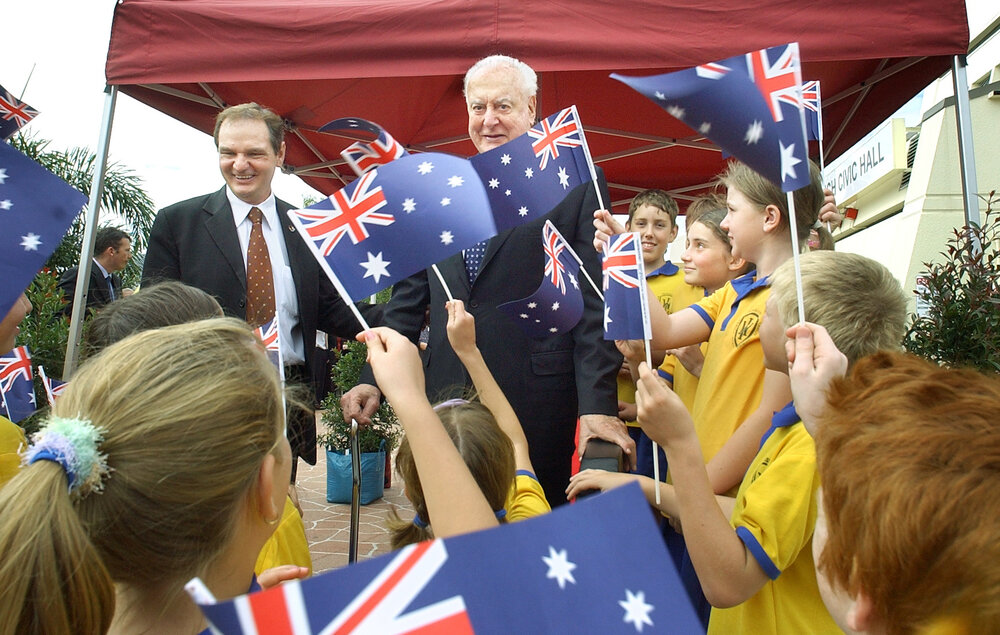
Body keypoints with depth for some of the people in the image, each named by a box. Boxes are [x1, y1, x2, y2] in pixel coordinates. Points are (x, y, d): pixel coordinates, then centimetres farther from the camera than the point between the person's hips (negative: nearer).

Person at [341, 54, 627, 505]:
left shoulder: (577, 185, -1)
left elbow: (594, 303, -6)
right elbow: (410, 295, 13)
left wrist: (598, 404, -15)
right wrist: (373, 378, 5)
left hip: (535, 401, -3)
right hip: (447, 397, 4)